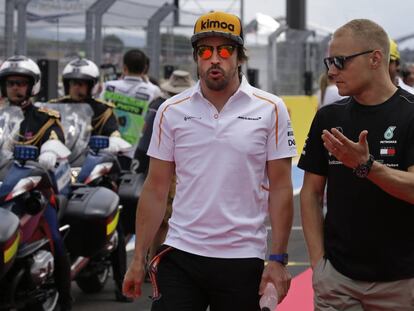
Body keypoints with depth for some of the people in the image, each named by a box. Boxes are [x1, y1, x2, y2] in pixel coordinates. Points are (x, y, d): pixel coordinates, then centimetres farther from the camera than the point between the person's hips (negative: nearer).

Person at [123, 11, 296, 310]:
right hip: (181, 254, 1)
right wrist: (139, 259, 3)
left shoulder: (271, 110, 0)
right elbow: (156, 190, 6)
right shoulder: (171, 111, 4)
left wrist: (278, 259, -5)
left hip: (243, 260, -1)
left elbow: (280, 189, 0)